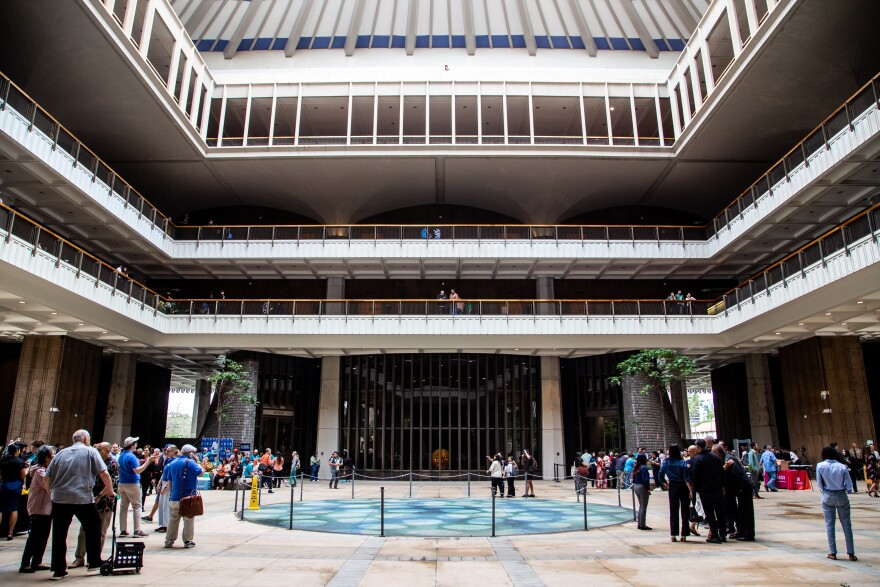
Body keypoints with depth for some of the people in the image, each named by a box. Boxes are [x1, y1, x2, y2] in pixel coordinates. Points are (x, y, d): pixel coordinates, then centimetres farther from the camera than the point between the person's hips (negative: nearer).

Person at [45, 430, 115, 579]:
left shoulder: (61, 453, 13)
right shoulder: (90, 451, 2)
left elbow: (47, 477, 9)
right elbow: (104, 474, -4)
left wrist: (52, 491, 22)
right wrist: (110, 491, 8)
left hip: (59, 498, 4)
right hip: (83, 498, -3)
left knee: (59, 534, 10)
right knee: (93, 527, 13)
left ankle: (58, 570, 13)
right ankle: (94, 562, 17)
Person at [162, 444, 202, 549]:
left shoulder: (173, 463, 13)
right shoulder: (190, 462, -10)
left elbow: (169, 481, 16)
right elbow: (200, 472, -10)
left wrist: (171, 493, 21)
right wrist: (197, 462, 1)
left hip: (175, 497, 6)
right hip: (188, 497, -6)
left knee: (173, 519, 13)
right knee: (188, 519, 2)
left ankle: (169, 540, 16)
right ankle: (188, 541, 4)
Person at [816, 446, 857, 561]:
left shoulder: (820, 466, -8)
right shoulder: (842, 467, -9)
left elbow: (819, 483, -2)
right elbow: (849, 485, -5)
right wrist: (847, 491, 15)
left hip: (827, 496, 0)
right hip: (841, 496, 0)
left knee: (829, 524, 7)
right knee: (846, 524, 9)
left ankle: (833, 553, 9)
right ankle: (851, 553, 11)